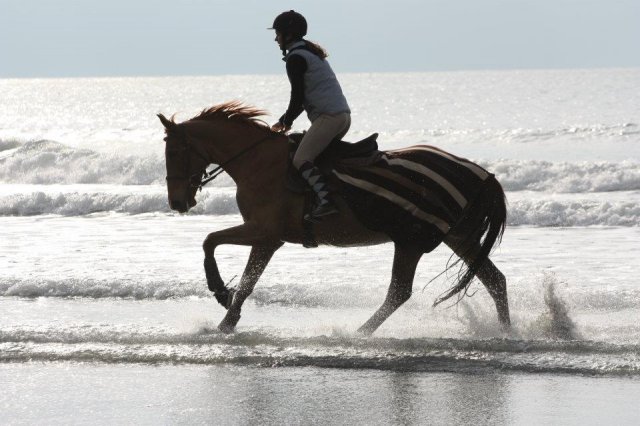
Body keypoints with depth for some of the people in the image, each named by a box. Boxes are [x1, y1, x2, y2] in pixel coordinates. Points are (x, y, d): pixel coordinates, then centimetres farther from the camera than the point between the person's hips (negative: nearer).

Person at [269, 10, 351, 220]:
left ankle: (324, 201, -30)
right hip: (344, 116, 10)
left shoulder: (295, 57, -7)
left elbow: (297, 96, -10)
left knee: (301, 159, -14)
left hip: (328, 116, -10)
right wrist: (284, 120, 23)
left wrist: (286, 122, 5)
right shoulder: (312, 52, 24)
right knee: (314, 154, 19)